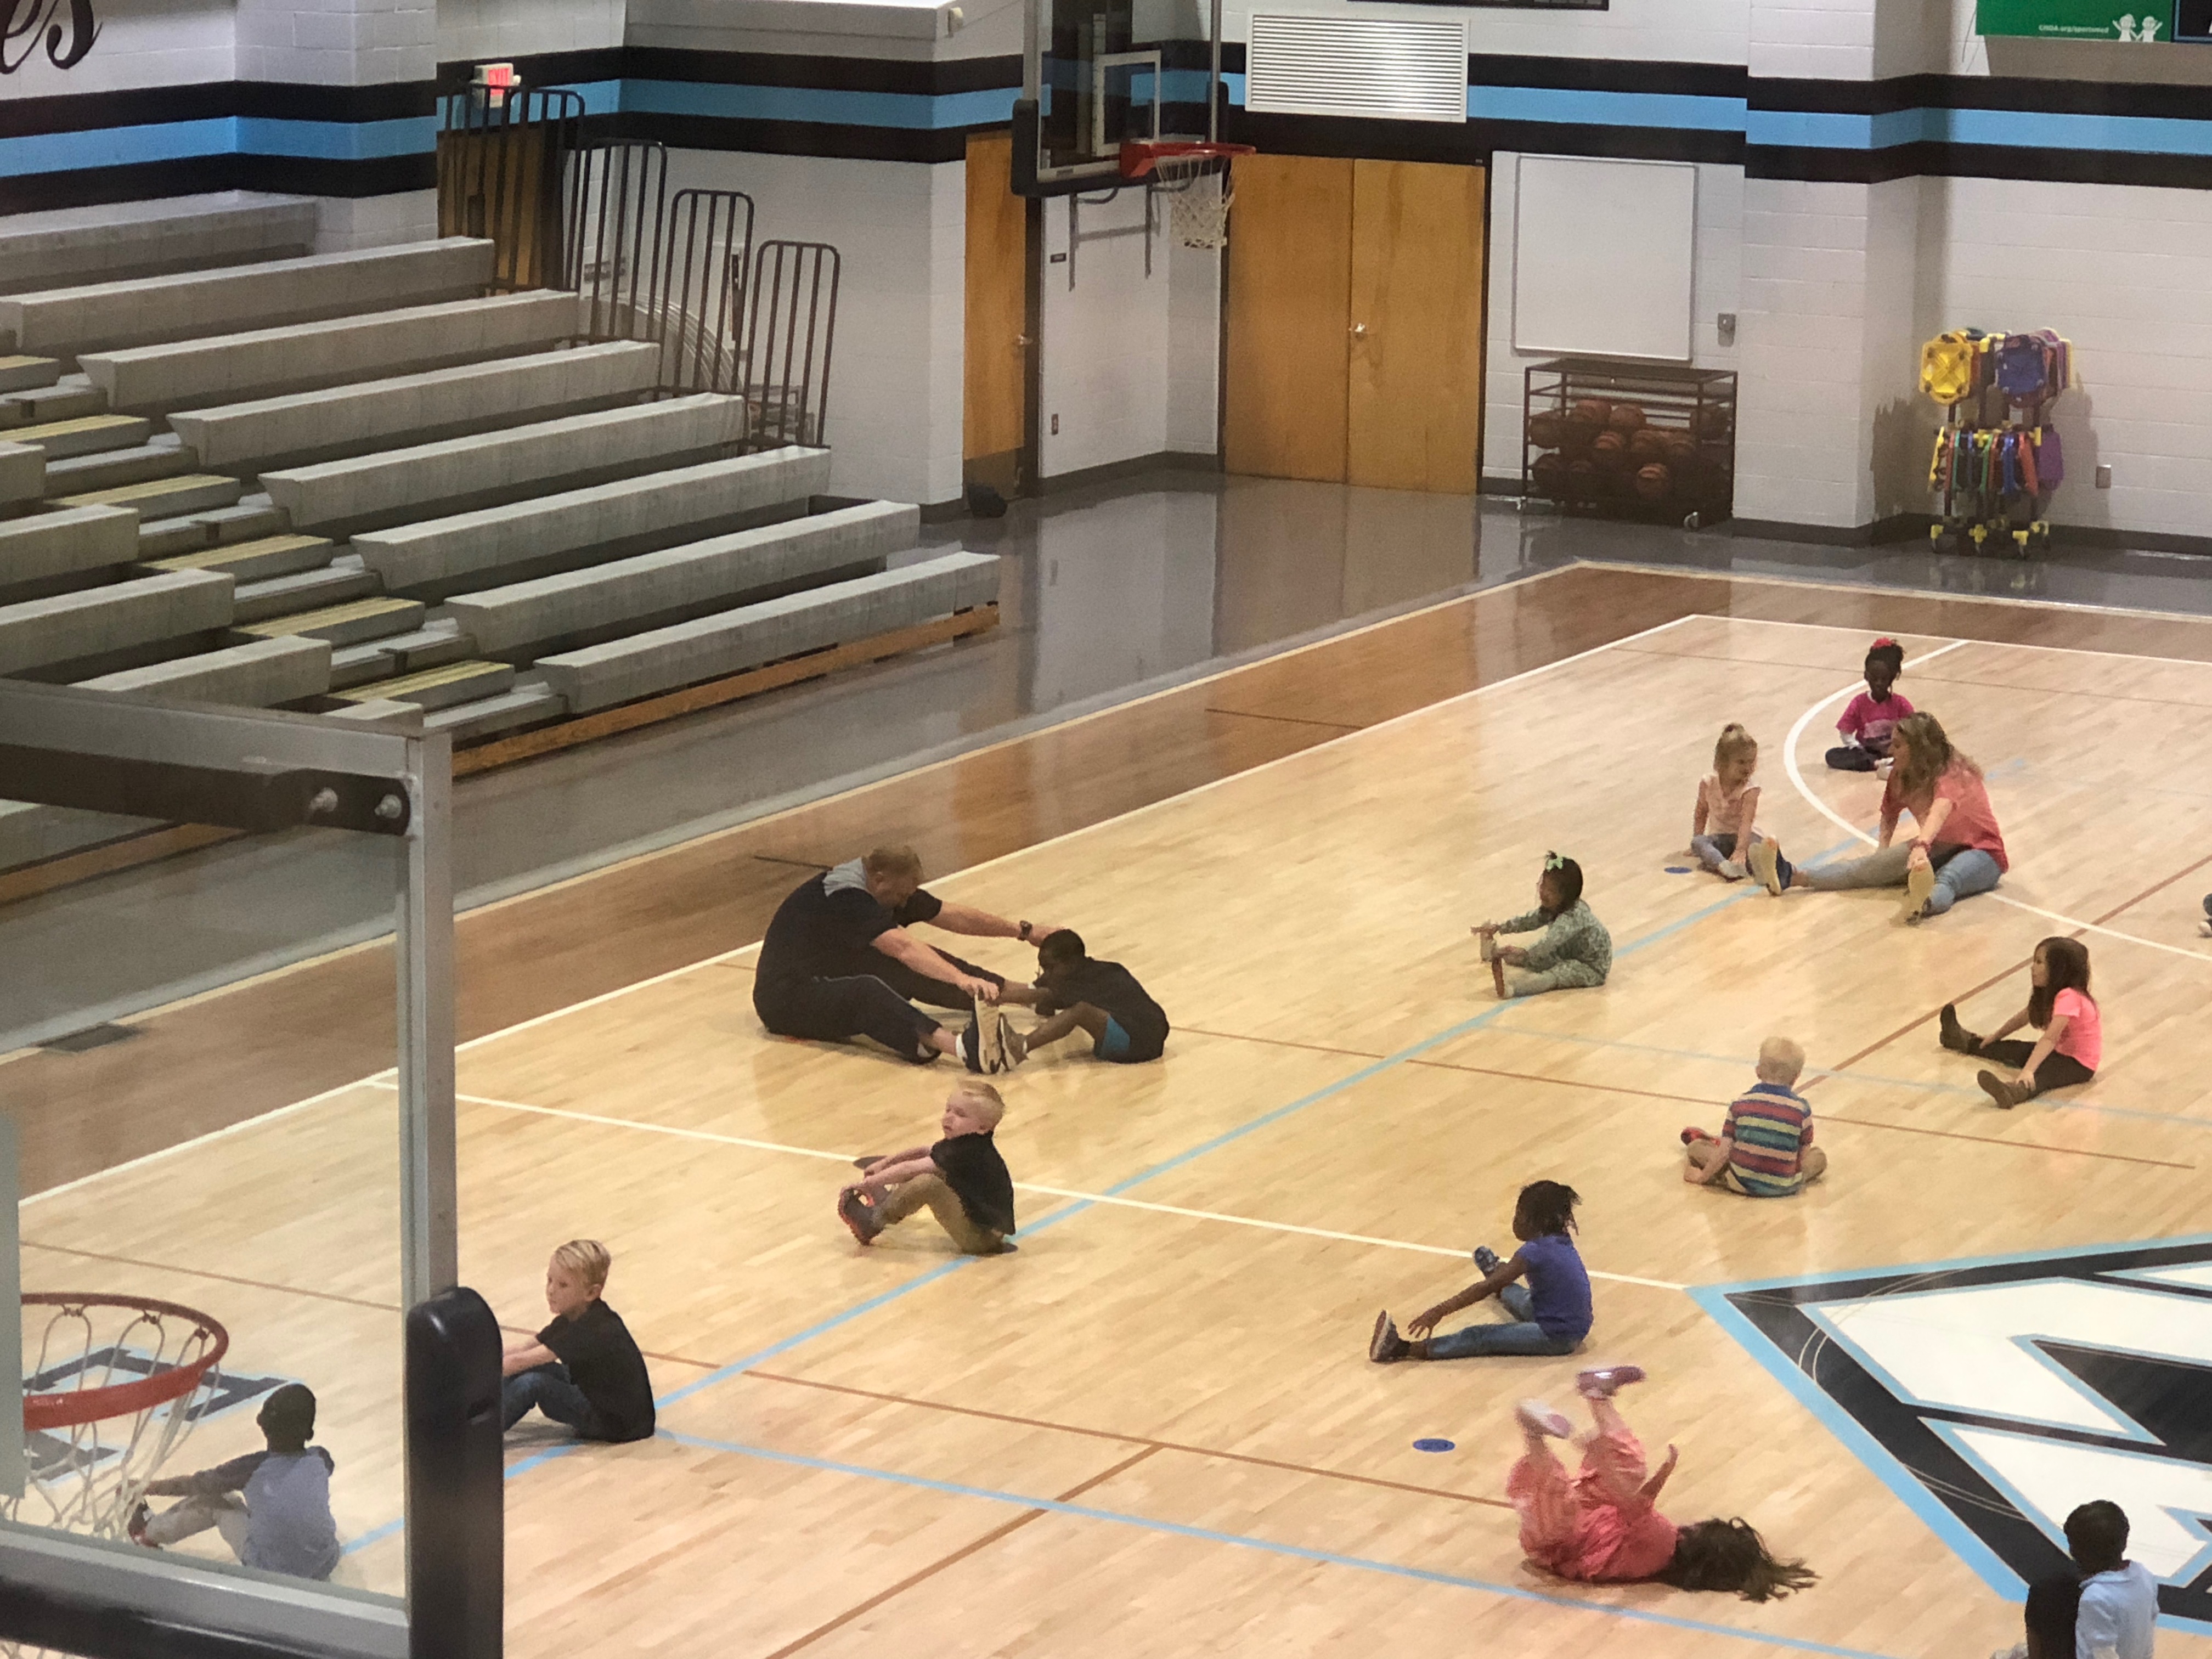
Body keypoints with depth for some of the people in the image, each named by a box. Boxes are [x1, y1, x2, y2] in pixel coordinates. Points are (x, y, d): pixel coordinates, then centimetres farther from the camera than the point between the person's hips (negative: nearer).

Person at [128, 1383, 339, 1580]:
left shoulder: (254, 1467, -18)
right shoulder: (320, 1460, -10)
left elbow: (192, 1484, -3)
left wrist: (145, 1488, 14)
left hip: (268, 1570, -2)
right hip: (325, 1567, 2)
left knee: (215, 1500, 18)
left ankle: (148, 1531, 40)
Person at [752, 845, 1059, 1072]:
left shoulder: (893, 890, 4)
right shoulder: (846, 898, -26)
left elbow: (956, 917, 12)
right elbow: (903, 947, -39)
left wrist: (1024, 932, 15)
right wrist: (961, 979, -49)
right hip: (785, 997, -10)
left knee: (915, 971, -6)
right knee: (866, 993, -38)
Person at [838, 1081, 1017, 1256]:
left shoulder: (965, 1152, -22)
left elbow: (910, 1169, -21)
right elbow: (922, 1152, 17)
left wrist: (869, 1182, -15)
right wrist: (885, 1163, 10)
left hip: (981, 1238, -11)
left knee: (927, 1183, -26)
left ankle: (873, 1222, -8)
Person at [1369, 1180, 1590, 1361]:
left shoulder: (1535, 1252, -20)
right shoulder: (1562, 1242, 5)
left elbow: (1486, 1288, -25)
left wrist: (1439, 1312, -27)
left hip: (1557, 1337, -9)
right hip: (1576, 1328, 9)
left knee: (1479, 1338, -17)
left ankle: (1401, 1350, -26)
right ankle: (1503, 1290, 72)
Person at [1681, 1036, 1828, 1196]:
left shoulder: (1741, 1103, -3)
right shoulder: (1802, 1109, -4)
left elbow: (1723, 1152, -3)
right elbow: (1803, 1156, 2)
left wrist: (1702, 1177, 10)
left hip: (1741, 1183, 0)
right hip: (1785, 1187, 0)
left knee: (1696, 1146, 14)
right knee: (1819, 1157, 25)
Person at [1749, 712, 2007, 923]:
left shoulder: (1954, 775, -25)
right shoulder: (1901, 777, -1)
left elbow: (1940, 812, -44)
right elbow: (1889, 815, 4)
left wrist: (1922, 847, -62)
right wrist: (1883, 850, -16)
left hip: (1980, 851, -7)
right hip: (1938, 847, 7)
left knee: (1949, 878, -42)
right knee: (1875, 865, -15)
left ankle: (1924, 903, -78)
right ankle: (1791, 875, -33)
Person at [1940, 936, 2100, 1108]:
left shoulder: (2069, 997, -25)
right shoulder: (2050, 993, 6)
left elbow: (2049, 1039, -35)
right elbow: (2024, 1017, 22)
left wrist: (2028, 1070, -43)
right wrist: (1995, 1037, 30)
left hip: (2080, 1065, -10)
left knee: (2041, 1074, -40)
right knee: (2015, 1049, 20)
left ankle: (2013, 1090, -71)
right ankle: (1966, 1042, 45)